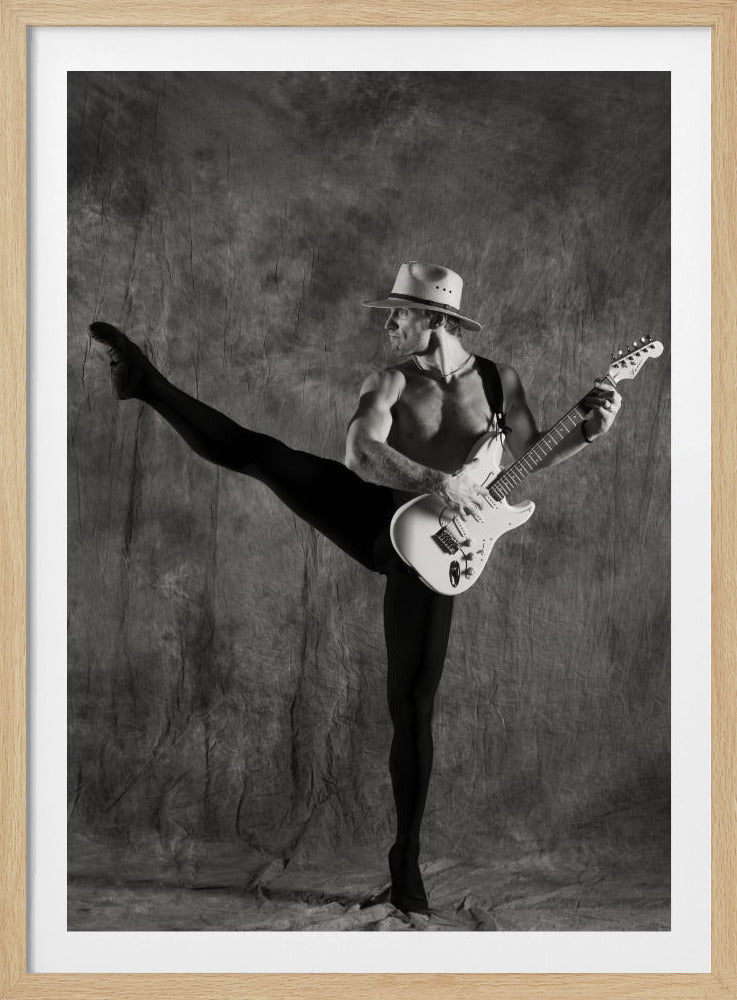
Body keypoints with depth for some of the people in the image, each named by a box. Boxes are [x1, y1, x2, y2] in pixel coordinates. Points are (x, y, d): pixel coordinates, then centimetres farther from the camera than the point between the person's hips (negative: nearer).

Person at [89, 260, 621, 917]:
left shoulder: (499, 382, 3)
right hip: (374, 521, 1)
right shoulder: (391, 382, -2)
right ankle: (148, 385, -5)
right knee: (256, 453, -18)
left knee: (413, 706, -2)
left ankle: (407, 856, 8)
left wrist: (590, 432, -3)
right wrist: (437, 481, -30)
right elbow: (363, 446, -19)